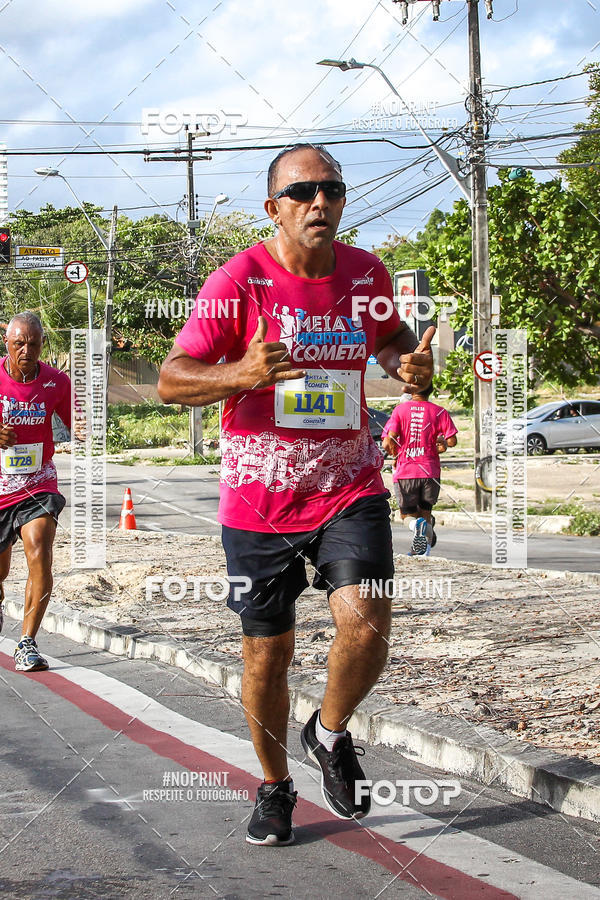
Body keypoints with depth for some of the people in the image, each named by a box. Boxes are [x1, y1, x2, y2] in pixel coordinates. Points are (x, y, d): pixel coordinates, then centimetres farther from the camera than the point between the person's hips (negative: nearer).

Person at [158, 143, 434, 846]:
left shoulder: (367, 274, 2)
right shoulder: (239, 279, -10)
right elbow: (171, 379, -11)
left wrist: (409, 364, 0)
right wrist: (241, 374, -31)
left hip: (350, 489, 2)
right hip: (259, 499, -2)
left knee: (366, 624, -18)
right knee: (267, 654, 7)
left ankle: (330, 734, 14)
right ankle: (274, 786, 31)